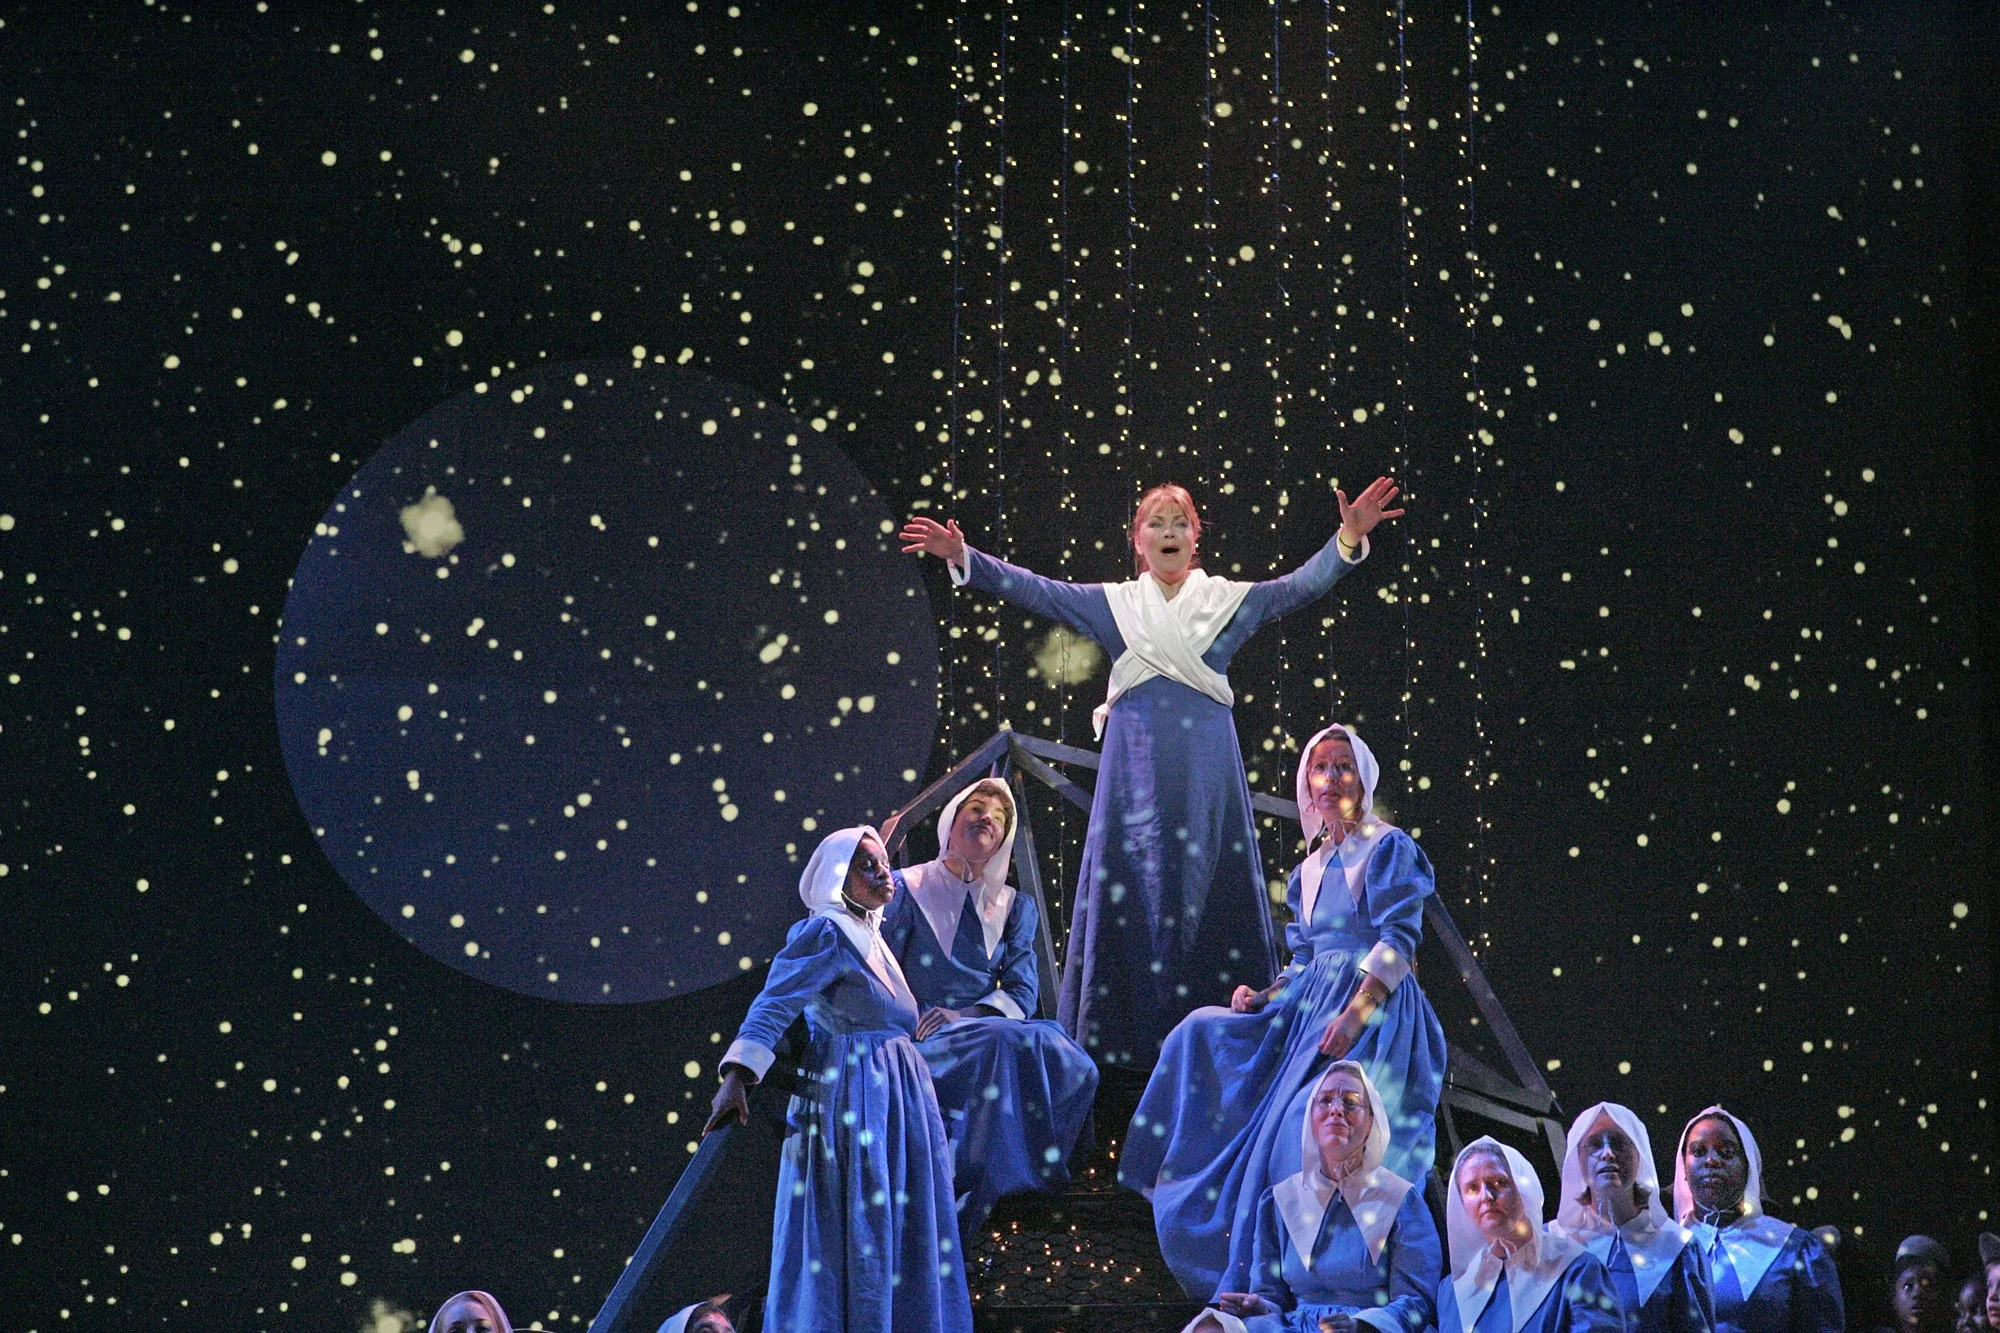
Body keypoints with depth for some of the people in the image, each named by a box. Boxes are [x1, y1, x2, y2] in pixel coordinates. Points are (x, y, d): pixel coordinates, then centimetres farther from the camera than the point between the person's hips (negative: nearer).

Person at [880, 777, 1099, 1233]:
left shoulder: (1016, 907, 16)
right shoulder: (907, 889, 5)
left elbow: (1023, 992, 5)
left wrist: (964, 1015, -14)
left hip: (985, 1034, 4)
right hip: (922, 1043, -4)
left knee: (1066, 1055, -28)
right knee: (1006, 1041, -36)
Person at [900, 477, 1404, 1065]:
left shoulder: (1229, 600, 8)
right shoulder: (1112, 603, 10)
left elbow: (1303, 585, -1)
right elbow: (1034, 590, 5)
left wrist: (1349, 537, -16)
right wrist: (964, 557, -5)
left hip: (1207, 772, 0)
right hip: (1136, 770, 0)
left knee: (1210, 898, -1)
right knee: (1129, 897, 0)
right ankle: (1118, 1036, 3)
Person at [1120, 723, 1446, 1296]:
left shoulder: (1388, 848, -3)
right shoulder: (1308, 871, 20)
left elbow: (1399, 943, -13)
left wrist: (1354, 1013, -24)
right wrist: (1263, 998, 2)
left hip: (1377, 1016, -8)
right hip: (1313, 1012, 8)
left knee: (1316, 1127, -27)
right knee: (1201, 1034, 0)